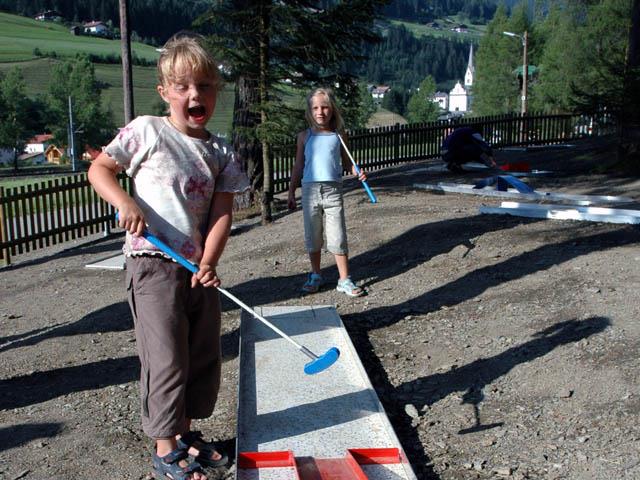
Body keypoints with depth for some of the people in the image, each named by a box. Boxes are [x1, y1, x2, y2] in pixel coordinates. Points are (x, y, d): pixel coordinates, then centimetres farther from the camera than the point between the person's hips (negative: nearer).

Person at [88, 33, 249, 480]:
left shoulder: (221, 152, 6)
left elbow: (222, 213, -1)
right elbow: (99, 168, 1)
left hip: (199, 267, 5)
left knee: (204, 357, 14)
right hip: (154, 263, -5)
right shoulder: (147, 131, -4)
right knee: (167, 359, -2)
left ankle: (185, 432, 34)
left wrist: (209, 262, -14)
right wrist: (124, 202, -19)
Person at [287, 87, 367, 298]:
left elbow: (346, 161, 12)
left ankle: (344, 280, 6)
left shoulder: (338, 135, 6)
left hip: (333, 189, -1)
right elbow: (298, 167, 12)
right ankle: (315, 276, 25)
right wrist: (291, 193, 11)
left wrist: (358, 172, -8)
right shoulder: (305, 136, 7)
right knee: (312, 236, 10)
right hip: (310, 189, 1)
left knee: (338, 236, -2)